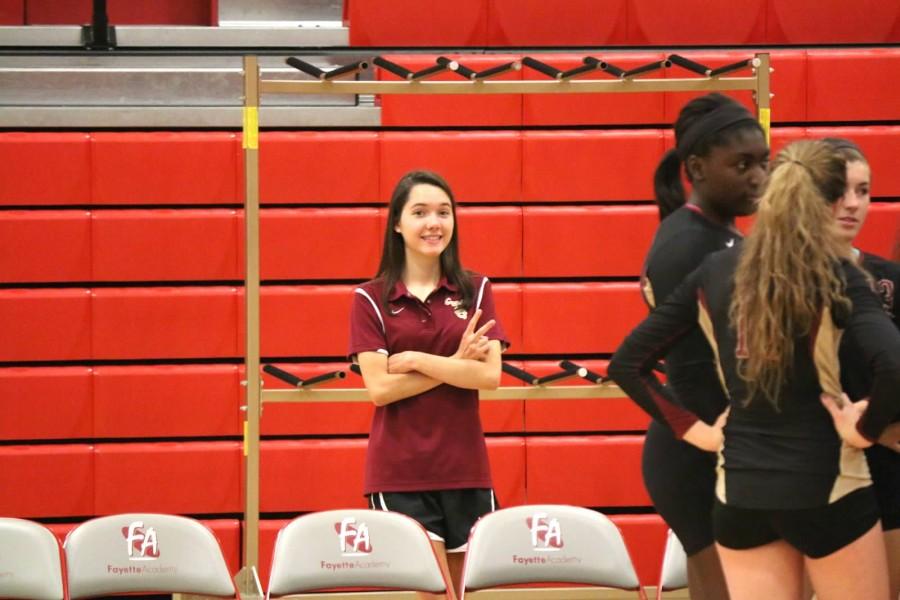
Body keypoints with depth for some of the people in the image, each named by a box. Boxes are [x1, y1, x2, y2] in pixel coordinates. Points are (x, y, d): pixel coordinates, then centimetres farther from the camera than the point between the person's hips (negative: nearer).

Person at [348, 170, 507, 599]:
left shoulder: (474, 292, 6)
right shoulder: (371, 300, 0)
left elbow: (490, 376, -6)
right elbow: (379, 388, -9)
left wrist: (417, 360, -12)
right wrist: (455, 364, -10)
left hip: (464, 469, 3)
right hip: (400, 474, -3)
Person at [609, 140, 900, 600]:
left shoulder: (715, 273, 3)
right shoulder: (834, 276, -11)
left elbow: (627, 364, 6)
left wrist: (695, 430, 7)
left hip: (739, 493, 4)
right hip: (825, 489, -4)